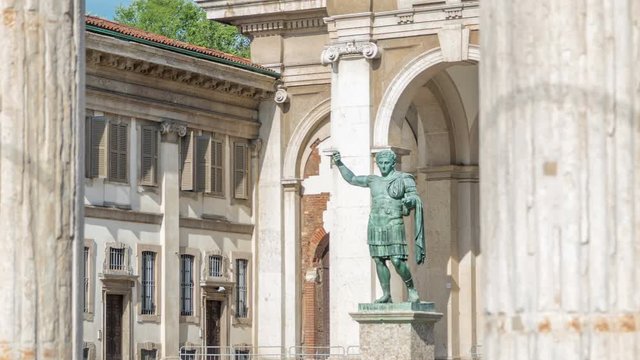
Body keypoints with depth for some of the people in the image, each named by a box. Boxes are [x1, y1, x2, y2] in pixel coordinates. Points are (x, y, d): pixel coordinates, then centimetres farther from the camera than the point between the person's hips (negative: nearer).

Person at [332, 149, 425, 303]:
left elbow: (415, 200, -4)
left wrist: (410, 201, -24)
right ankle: (386, 295, 8)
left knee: (397, 262, -13)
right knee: (379, 261, 1)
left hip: (394, 225, -5)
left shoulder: (404, 179, 0)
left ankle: (411, 289, 6)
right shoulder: (373, 180, 13)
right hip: (375, 225, 5)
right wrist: (339, 164, 14)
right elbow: (351, 178, 22)